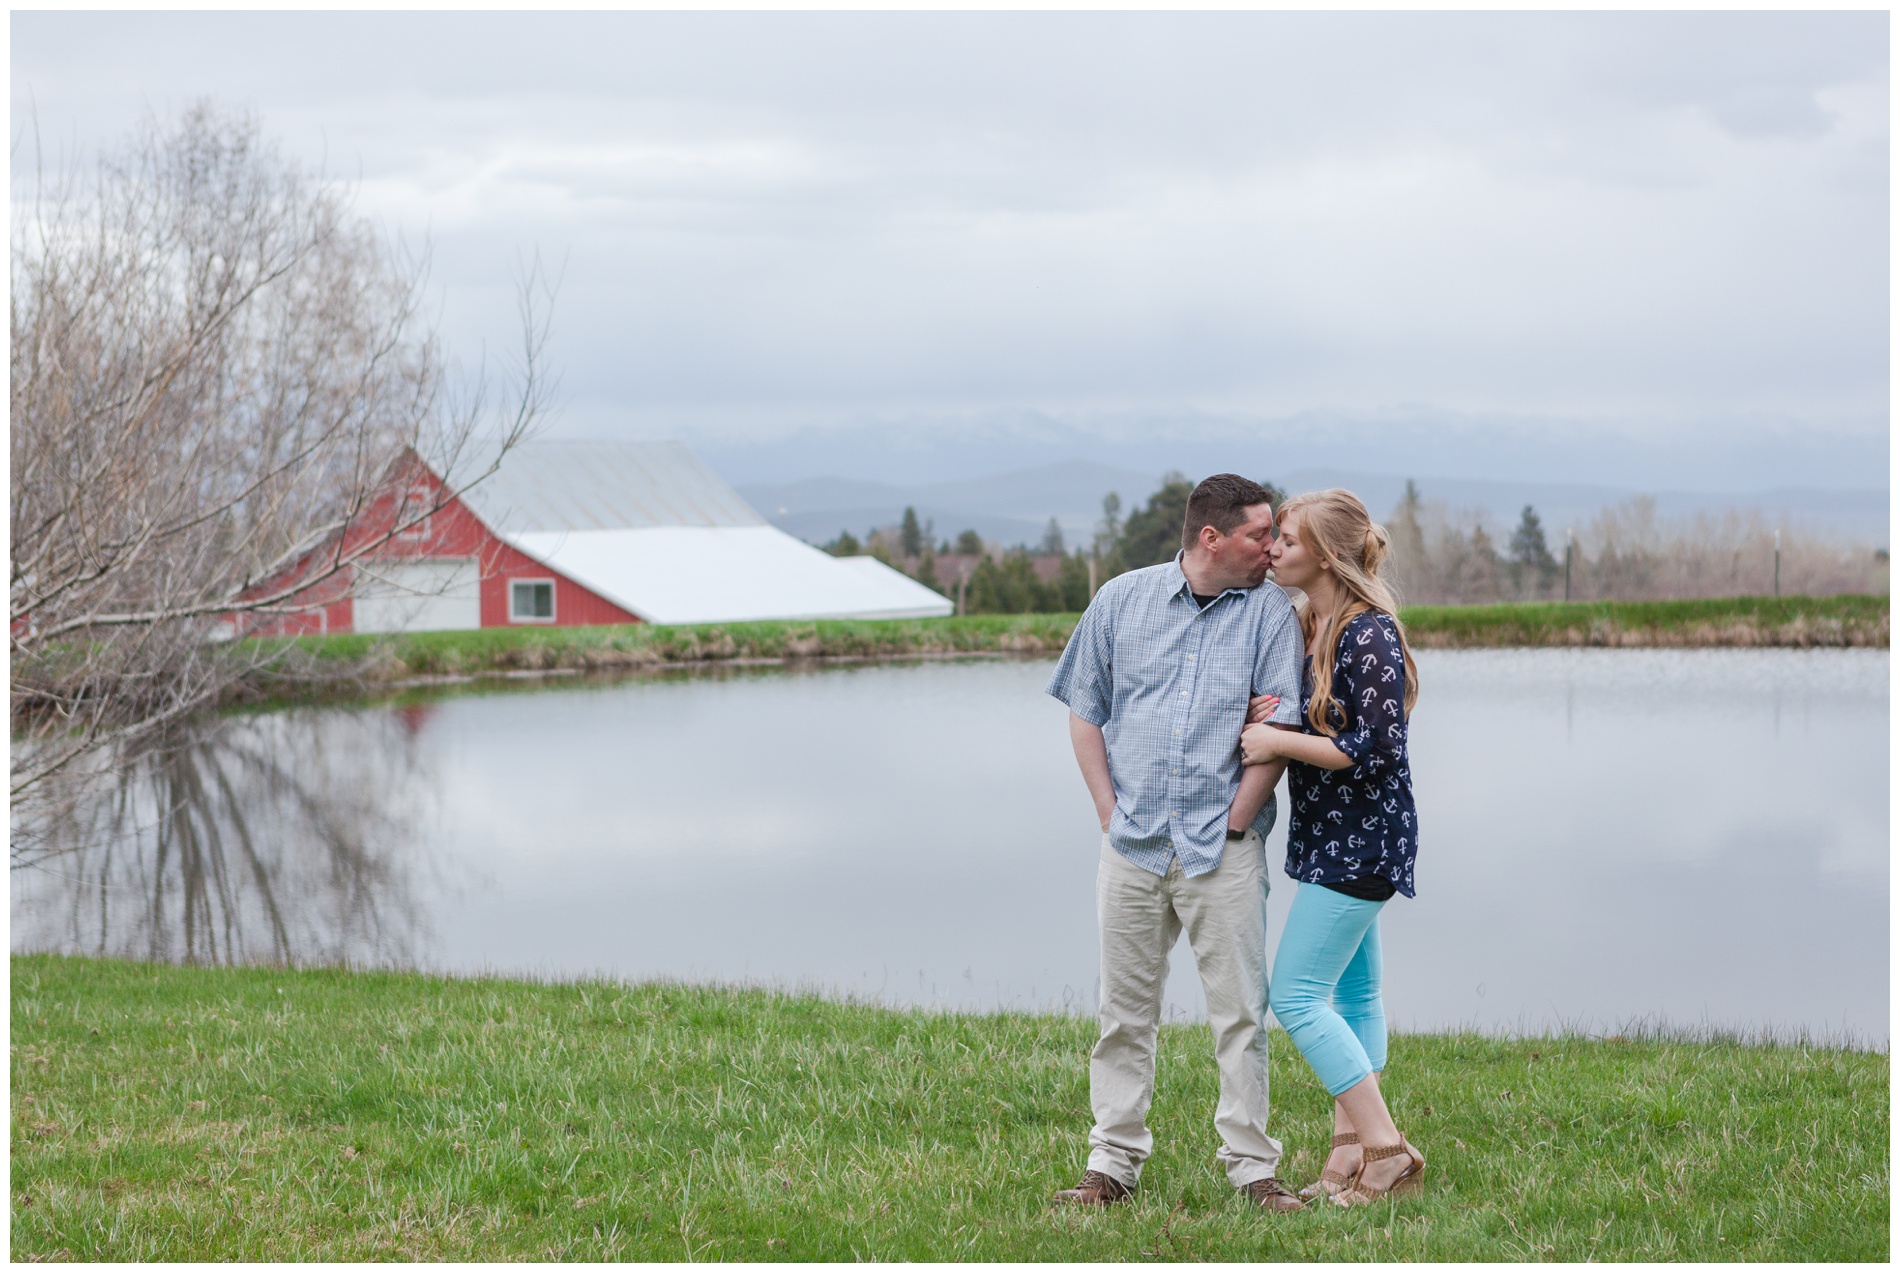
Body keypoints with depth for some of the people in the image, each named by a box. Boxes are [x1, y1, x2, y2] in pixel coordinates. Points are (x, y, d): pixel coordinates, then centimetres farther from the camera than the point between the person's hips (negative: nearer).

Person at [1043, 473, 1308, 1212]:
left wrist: (1233, 824, -8)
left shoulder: (1270, 612, 1)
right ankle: (1113, 1163, 14)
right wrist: (1110, 815, 4)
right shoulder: (1121, 601, 7)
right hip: (1132, 846, 2)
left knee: (1240, 1010, -2)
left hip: (1223, 848, -2)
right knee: (1125, 1011, 7)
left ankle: (1252, 1166, 5)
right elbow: (1085, 713, 11)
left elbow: (1278, 729, -3)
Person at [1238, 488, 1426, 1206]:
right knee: (1351, 994, 12)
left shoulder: (1370, 635, -19)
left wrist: (1280, 742, -17)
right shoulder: (1308, 627, 9)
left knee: (1296, 995, -10)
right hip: (1330, 835, 10)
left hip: (1362, 837, -10)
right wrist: (1263, 718, -2)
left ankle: (1385, 1149, -7)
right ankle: (1351, 1152, 17)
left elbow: (1376, 749, -24)